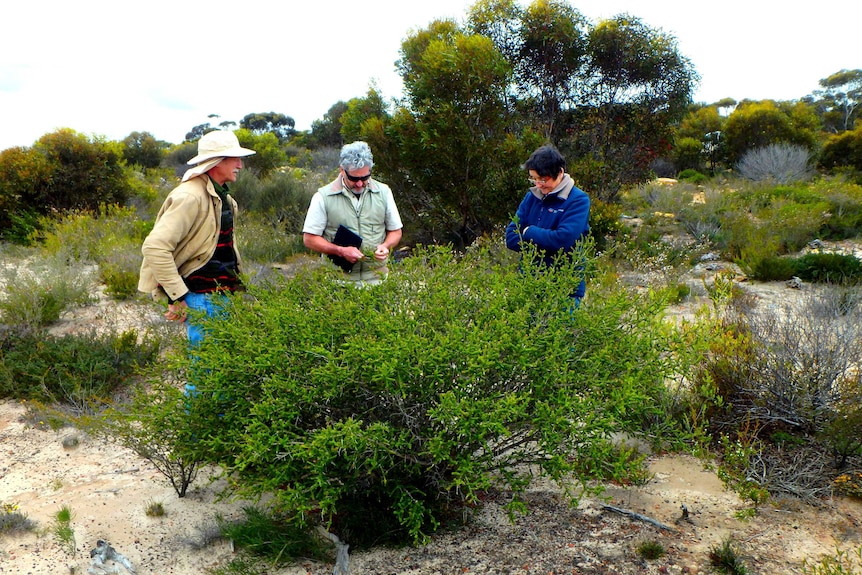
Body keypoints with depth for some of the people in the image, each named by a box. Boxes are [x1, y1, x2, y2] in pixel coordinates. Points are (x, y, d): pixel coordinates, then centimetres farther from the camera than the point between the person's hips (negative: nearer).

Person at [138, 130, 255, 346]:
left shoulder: (221, 196, 13)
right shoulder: (189, 197, -17)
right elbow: (154, 247, -26)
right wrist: (177, 296, -24)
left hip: (222, 293, 9)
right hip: (200, 298, -9)